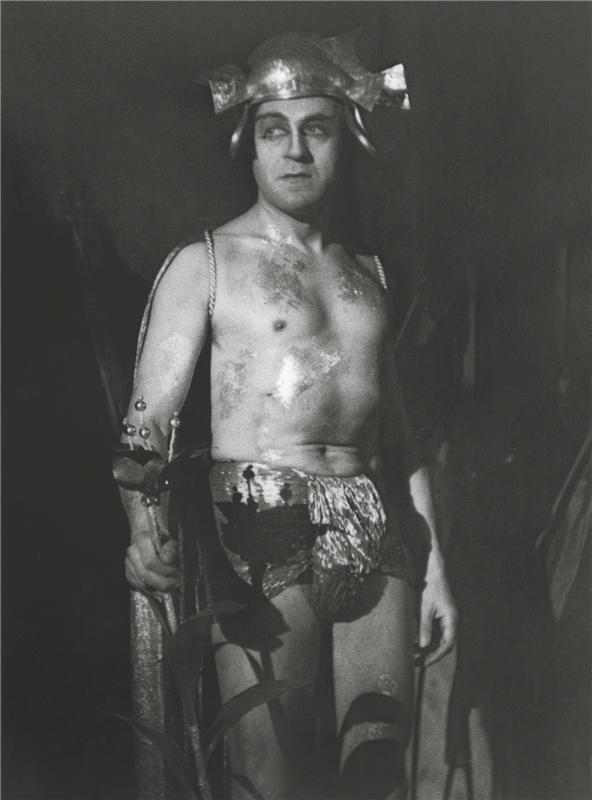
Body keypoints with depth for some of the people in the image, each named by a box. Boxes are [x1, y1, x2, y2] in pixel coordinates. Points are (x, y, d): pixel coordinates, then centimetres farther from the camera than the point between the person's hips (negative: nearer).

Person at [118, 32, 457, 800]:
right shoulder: (206, 263, 2)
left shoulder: (367, 271, 17)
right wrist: (144, 529, -26)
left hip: (378, 536, 5)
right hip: (264, 535, -5)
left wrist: (432, 562, 15)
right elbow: (148, 418, -7)